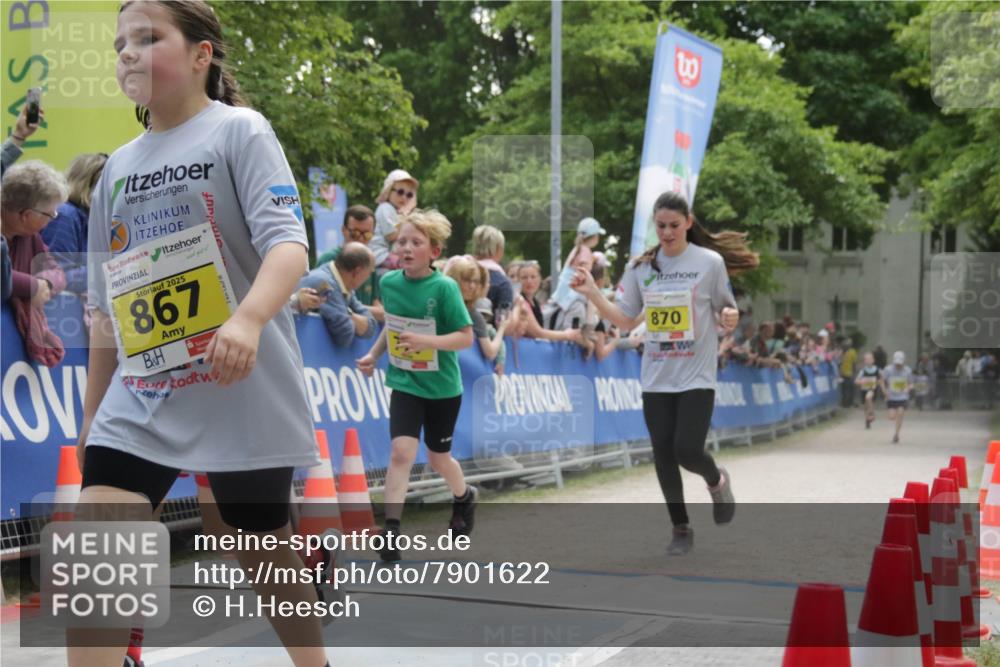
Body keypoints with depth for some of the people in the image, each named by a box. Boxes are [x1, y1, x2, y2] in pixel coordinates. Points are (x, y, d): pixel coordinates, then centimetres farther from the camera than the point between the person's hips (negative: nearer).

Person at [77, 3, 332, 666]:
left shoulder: (240, 132, -5)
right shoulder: (118, 168, 12)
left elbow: (289, 245, -19)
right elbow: (107, 304, 18)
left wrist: (248, 320, -37)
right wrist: (93, 407, 18)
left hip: (243, 394, -4)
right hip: (140, 398, 5)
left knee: (266, 551, 11)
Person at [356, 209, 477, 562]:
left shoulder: (444, 287, -19)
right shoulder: (388, 282, -5)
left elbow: (465, 336, -19)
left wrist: (426, 341, -32)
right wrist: (373, 354, 4)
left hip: (442, 387, -2)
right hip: (405, 383, 2)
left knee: (438, 458, 14)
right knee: (402, 451, -16)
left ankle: (465, 497, 46)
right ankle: (391, 530, -11)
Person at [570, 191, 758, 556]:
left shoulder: (710, 262, -5)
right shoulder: (641, 267, 3)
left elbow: (726, 311, 3)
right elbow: (625, 321, 7)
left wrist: (729, 317, -21)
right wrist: (593, 294, -6)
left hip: (696, 377, -3)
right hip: (655, 379, 3)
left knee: (688, 450, -13)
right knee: (663, 456, 4)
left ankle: (717, 482, 23)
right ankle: (681, 528, 22)